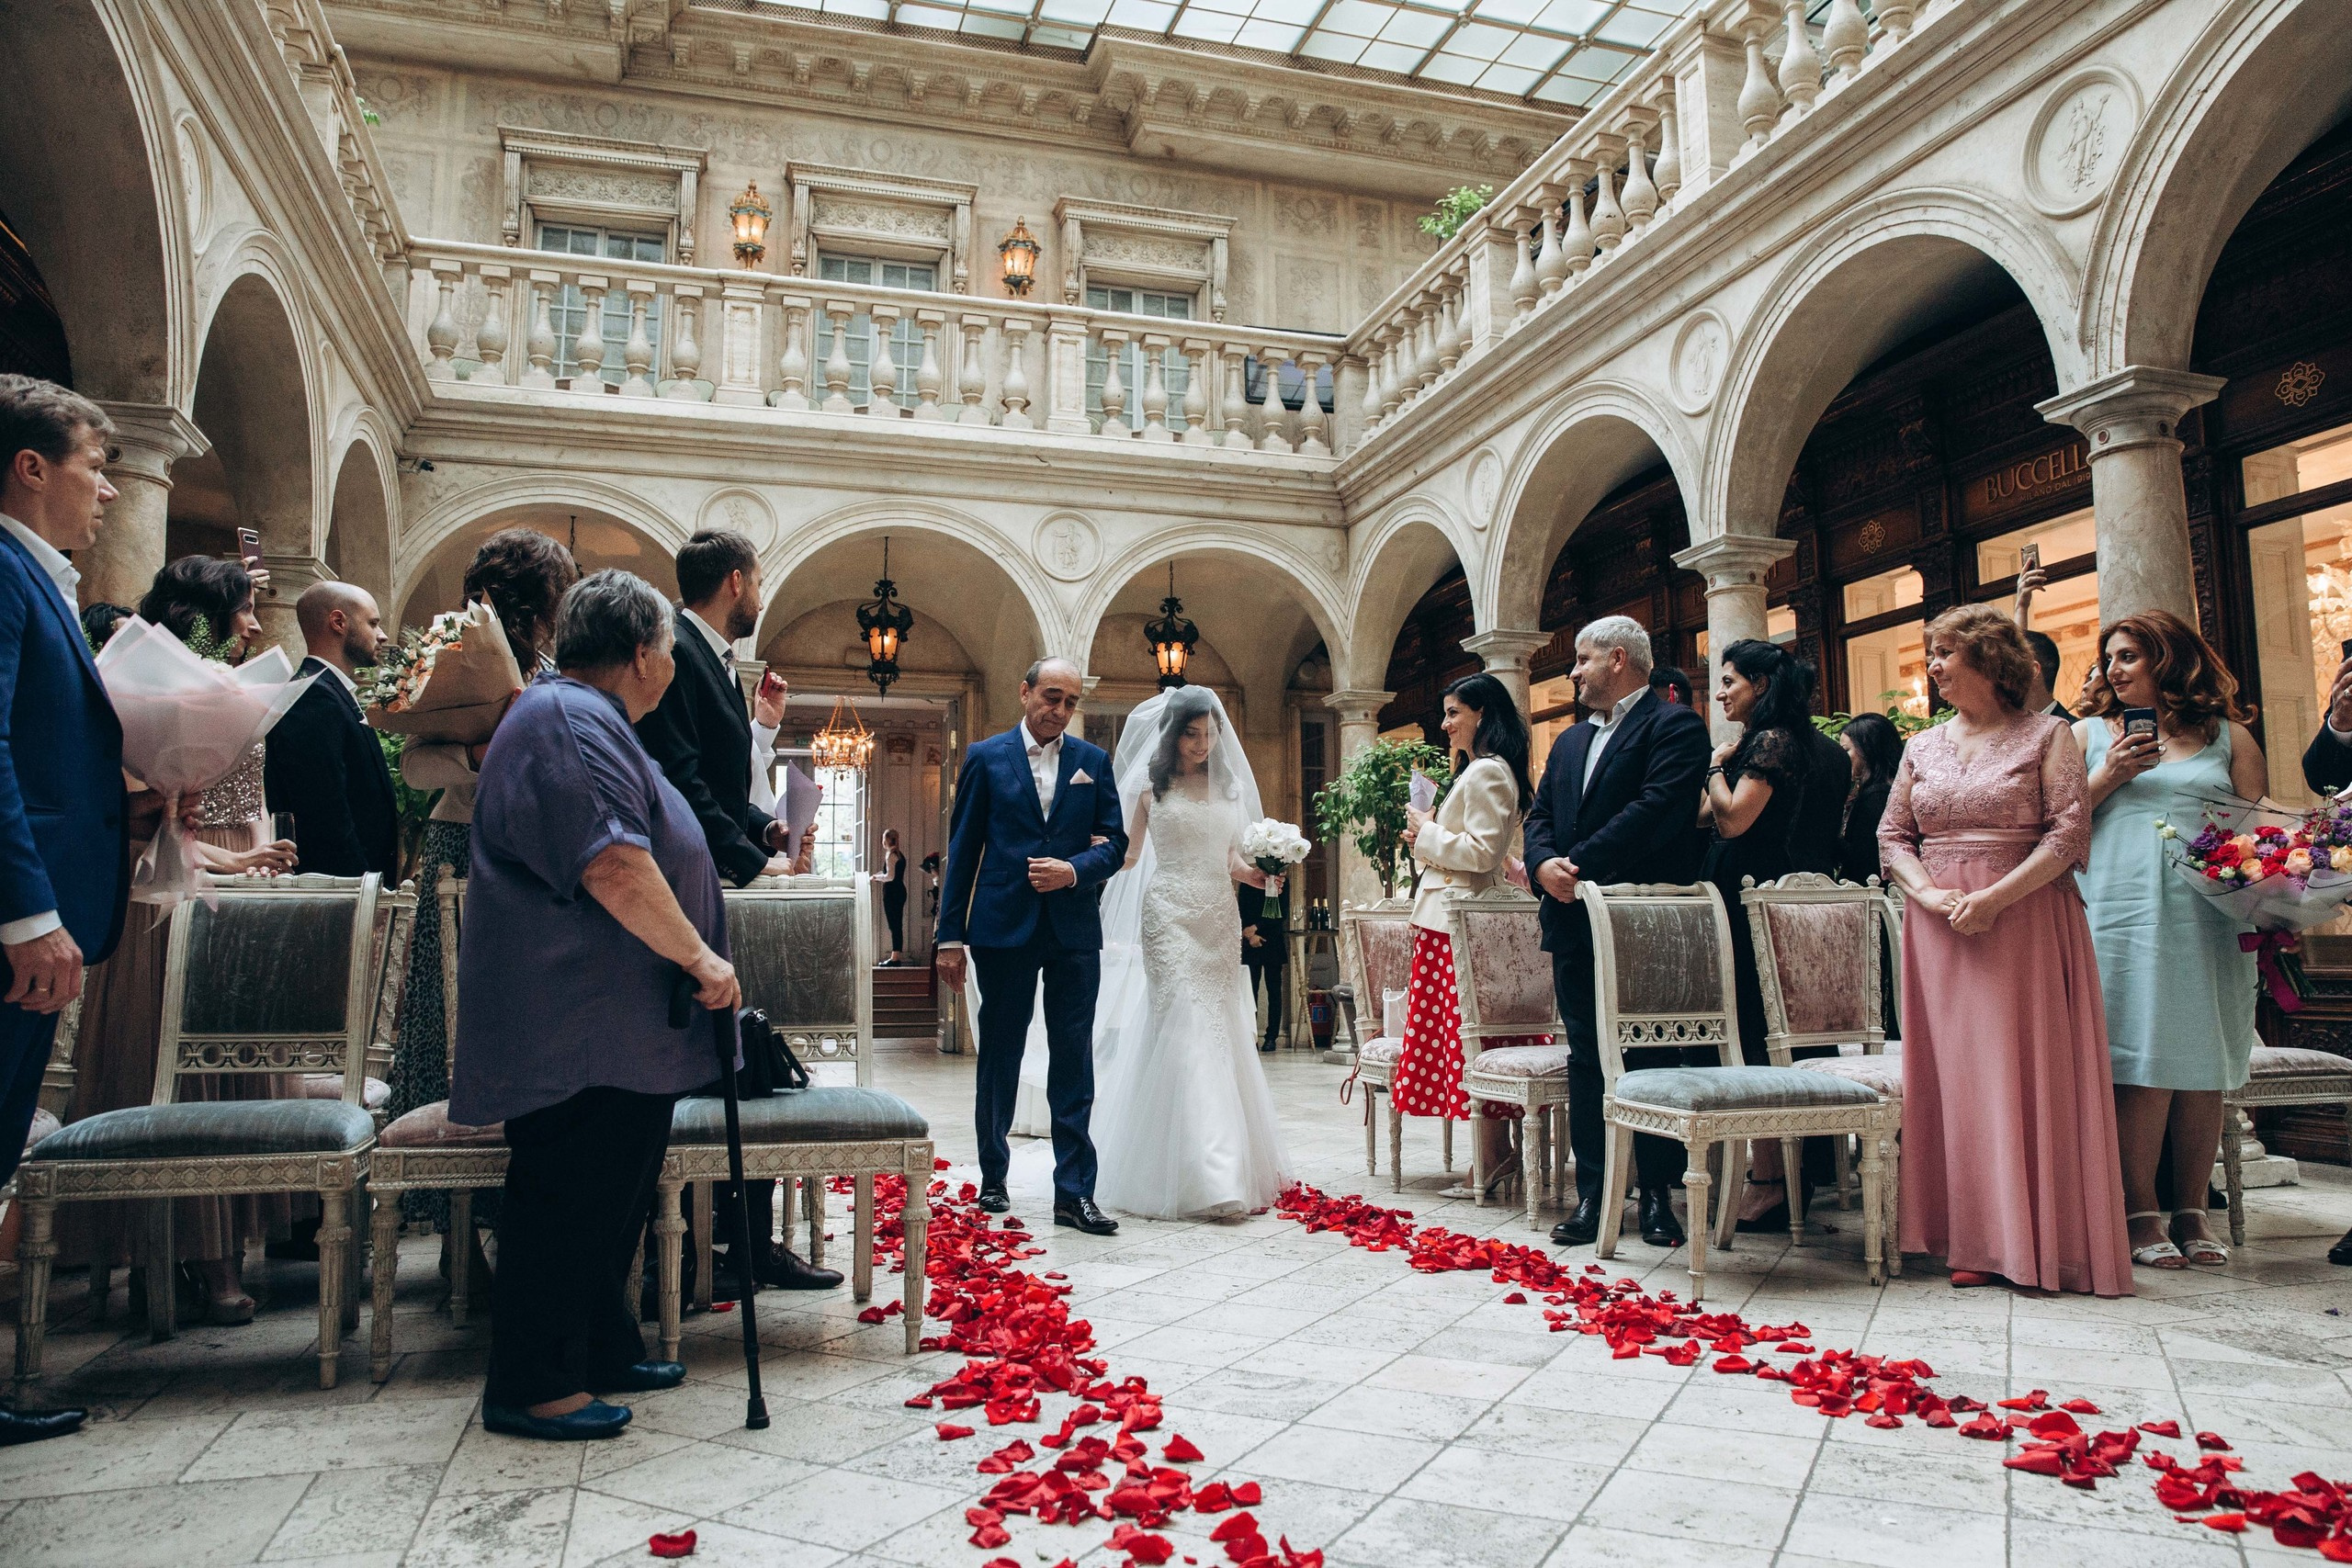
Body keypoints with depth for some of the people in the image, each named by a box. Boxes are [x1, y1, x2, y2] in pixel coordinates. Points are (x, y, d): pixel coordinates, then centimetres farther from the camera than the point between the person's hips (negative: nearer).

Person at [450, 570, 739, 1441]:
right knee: (566, 1198, -3)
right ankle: (531, 1387, 8)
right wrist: (699, 957, -18)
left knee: (608, 1196, 16)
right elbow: (615, 866, -25)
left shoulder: (586, 719, 21)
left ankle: (600, 1353, 27)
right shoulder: (572, 720, -15)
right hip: (578, 1026, -11)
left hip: (614, 1027, 11)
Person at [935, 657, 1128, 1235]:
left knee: (1074, 1064, 1)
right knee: (999, 1057, 10)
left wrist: (1074, 870, -14)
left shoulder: (1094, 761, 8)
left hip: (1074, 930, 1)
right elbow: (962, 851, 2)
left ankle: (1075, 1193, 6)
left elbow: (1115, 843, 7)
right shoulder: (985, 757, 3)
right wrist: (950, 936, -1)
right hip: (1003, 927, -1)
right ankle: (992, 1179, 25)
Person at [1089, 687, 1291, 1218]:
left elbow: (1231, 860, 15)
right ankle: (1204, 1177, -12)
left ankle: (1236, 1167, 15)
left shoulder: (1229, 787, 14)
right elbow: (1126, 856, 6)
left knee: (1222, 1032, 4)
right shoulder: (1152, 786, 5)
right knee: (1185, 1030, -12)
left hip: (1219, 917, 4)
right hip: (1171, 916, -4)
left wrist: (1255, 874, -5)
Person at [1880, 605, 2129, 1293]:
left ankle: (2040, 1241, 5)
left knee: (2026, 1068, -4)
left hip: (2025, 921, -4)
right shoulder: (1923, 748, 14)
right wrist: (1931, 895, -7)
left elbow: (2069, 833, -8)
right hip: (1940, 925, 4)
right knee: (1956, 1073, 2)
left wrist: (1995, 898, -17)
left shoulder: (2045, 735, 1)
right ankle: (1977, 1241, 8)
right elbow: (1892, 837, 11)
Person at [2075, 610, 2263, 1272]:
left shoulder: (2228, 736, 14)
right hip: (2122, 914, -1)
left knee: (2202, 1067, 3)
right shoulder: (2089, 734, 13)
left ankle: (2191, 1212, 13)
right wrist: (2108, 779, -7)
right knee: (2142, 1067, -6)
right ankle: (2142, 1216, 1)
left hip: (2209, 918, 2)